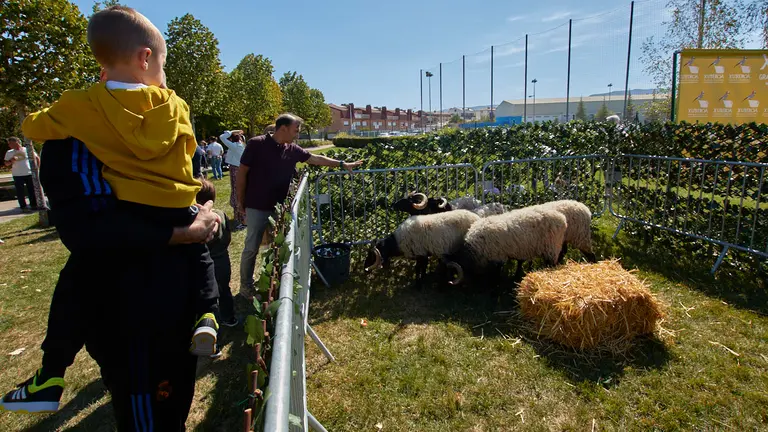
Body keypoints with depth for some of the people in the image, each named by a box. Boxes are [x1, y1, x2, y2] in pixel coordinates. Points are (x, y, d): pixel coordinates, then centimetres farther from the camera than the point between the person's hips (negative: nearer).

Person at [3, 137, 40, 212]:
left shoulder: (28, 150, 0)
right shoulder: (9, 153, 5)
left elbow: (37, 158, 9)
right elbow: (6, 164, 8)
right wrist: (11, 160, -13)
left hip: (29, 173, -1)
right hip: (17, 175, 1)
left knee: (32, 190, 6)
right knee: (20, 192, -1)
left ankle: (34, 205, 16)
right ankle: (23, 207, 4)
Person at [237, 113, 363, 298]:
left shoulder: (292, 150, 3)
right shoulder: (256, 144, -12)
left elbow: (316, 159, 11)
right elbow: (242, 172, -8)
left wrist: (342, 164, 9)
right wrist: (241, 201, -6)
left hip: (279, 207, 6)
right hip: (257, 207, -5)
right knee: (252, 247, 1)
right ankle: (245, 285, 17)